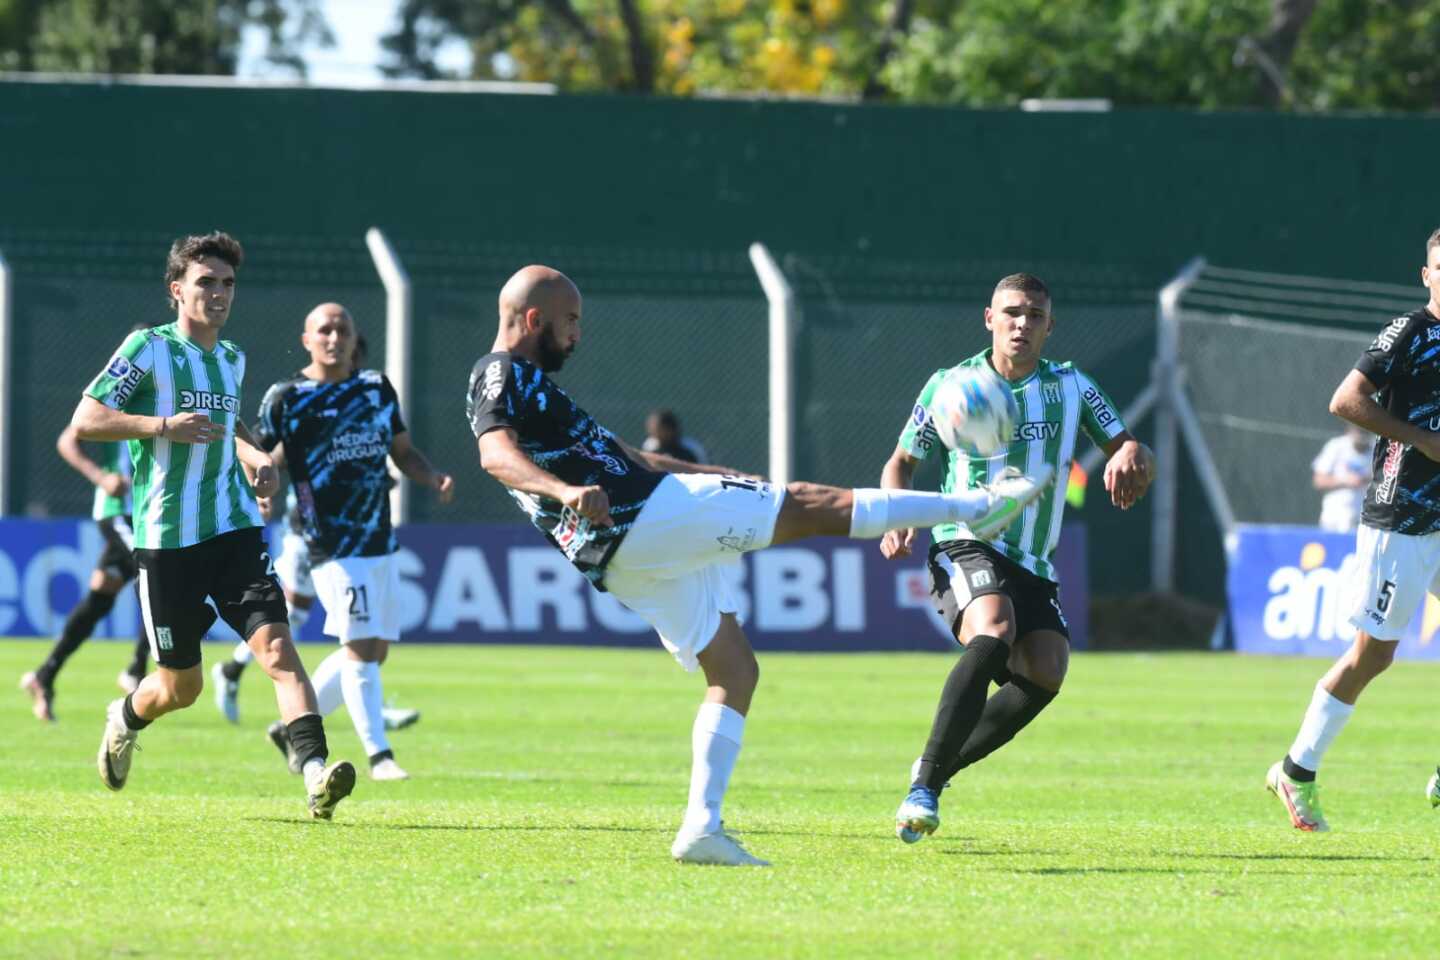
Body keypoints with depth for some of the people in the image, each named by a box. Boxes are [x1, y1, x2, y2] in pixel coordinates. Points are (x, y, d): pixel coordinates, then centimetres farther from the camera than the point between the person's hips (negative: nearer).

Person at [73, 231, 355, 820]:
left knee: (276, 643, -18)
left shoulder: (232, 358, 15)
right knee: (181, 687, 6)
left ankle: (316, 773, -30)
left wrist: (252, 455, 14)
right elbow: (85, 420, -10)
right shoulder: (149, 348, -5)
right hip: (166, 540, -4)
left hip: (233, 531, 4)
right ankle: (125, 721, 41)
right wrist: (162, 426, -22)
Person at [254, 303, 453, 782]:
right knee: (361, 646, -13)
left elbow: (402, 451, 20)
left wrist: (434, 478, 1)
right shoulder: (286, 398, -4)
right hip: (332, 544, -7)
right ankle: (379, 755, -9)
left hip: (381, 541, 7)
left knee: (374, 650, 10)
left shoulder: (378, 388, 12)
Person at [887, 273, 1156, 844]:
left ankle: (937, 770, -1)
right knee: (994, 632, -33)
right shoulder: (951, 386, 3)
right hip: (966, 546, -4)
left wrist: (1132, 459, -18)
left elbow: (1135, 454, 8)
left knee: (1045, 672, -19)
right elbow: (900, 464, 12)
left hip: (1034, 564, 4)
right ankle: (923, 788, -33)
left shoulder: (1071, 387, 8)